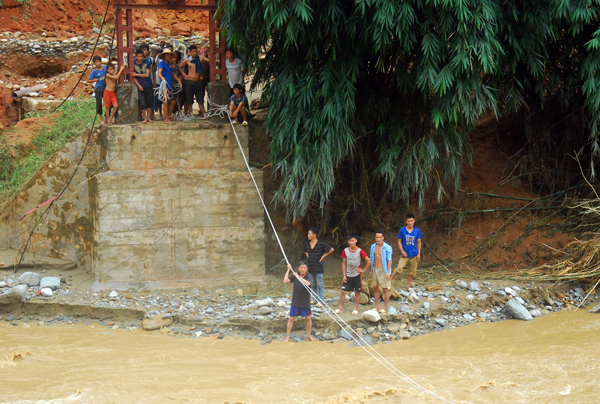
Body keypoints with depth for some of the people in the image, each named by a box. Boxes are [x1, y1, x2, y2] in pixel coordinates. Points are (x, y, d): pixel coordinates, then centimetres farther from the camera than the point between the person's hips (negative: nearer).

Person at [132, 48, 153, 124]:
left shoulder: (146, 63, 5)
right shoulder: (134, 65, 1)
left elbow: (147, 75, -2)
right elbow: (133, 77, -1)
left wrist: (137, 74, -8)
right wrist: (139, 85, -11)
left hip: (148, 86, 2)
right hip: (140, 86, -2)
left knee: (149, 102, 6)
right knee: (142, 103, -5)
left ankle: (148, 117, 16)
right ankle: (145, 118, 4)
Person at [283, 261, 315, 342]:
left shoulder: (309, 276, -11)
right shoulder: (295, 275, -4)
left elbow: (308, 283, -30)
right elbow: (285, 281, -13)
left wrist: (298, 276, -32)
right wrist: (288, 270, -13)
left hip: (305, 302, -1)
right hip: (295, 301, 1)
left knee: (308, 318, 11)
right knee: (291, 319, 2)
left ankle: (309, 335, 30)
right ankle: (287, 337, 10)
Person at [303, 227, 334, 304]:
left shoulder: (321, 244, -12)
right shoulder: (307, 244, 6)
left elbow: (331, 249, -9)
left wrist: (323, 256, -7)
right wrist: (307, 255, 10)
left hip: (318, 268, -6)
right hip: (310, 268, 6)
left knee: (319, 285, -2)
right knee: (313, 285, 13)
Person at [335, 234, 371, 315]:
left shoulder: (360, 251, -11)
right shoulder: (345, 251, -3)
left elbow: (369, 262, -5)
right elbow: (344, 263, 4)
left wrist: (363, 270, -6)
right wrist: (344, 275, 0)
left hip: (357, 275, -2)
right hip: (348, 275, 2)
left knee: (357, 292, 4)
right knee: (343, 291, 0)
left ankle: (356, 309, 14)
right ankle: (341, 308, 10)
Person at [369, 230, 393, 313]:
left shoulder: (387, 247, -9)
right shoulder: (373, 247, 8)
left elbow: (389, 260, -10)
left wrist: (388, 272, -15)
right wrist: (370, 271, 12)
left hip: (383, 270, -5)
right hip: (375, 269, 5)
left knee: (385, 289, 0)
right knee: (375, 288, 9)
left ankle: (385, 308, 5)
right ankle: (376, 307, 18)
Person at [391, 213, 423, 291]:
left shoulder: (417, 231, 2)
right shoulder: (402, 230, -4)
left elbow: (419, 242, 9)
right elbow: (399, 241, 1)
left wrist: (419, 254, 5)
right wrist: (402, 251, -11)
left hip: (414, 255, 3)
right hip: (405, 254, -3)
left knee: (412, 272, 7)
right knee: (399, 268, -20)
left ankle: (408, 287, 20)